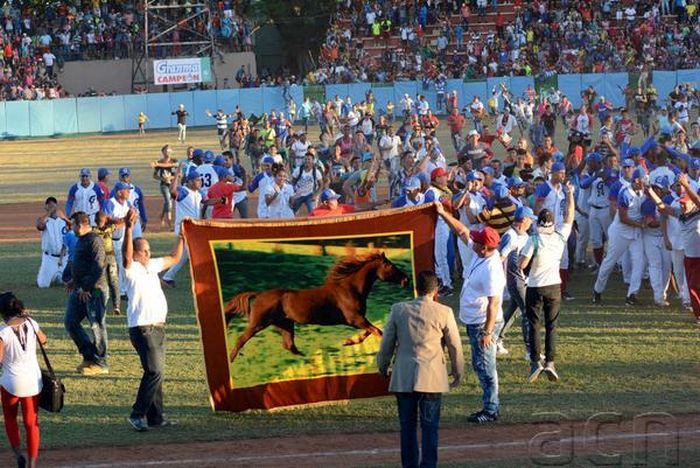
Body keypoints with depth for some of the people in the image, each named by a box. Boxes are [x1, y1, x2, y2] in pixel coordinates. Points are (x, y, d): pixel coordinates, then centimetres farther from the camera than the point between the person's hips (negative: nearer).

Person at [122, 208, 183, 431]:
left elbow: (174, 258, 31)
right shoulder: (132, 269, -9)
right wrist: (129, 228, -44)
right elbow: (126, 254, -30)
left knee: (157, 373, 11)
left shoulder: (152, 266, 15)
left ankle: (155, 417, 17)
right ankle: (137, 414, -12)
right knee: (154, 371, -16)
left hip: (158, 327, 9)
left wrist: (181, 238, 25)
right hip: (142, 328, -9)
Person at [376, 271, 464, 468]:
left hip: (403, 378, 2)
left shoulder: (399, 310, 0)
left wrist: (382, 367, 25)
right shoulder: (443, 313, -6)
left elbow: (387, 343, 8)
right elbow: (455, 346, 1)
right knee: (430, 426, 2)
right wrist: (458, 373, 17)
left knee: (408, 425, 9)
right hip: (432, 378, -2)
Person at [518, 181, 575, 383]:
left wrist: (521, 255, 6)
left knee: (533, 324, 3)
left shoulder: (534, 240, -16)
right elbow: (570, 215, 9)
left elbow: (521, 264, -16)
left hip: (535, 287, -3)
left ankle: (535, 361, -10)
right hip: (554, 286, 3)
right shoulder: (560, 236, -5)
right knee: (551, 325, 9)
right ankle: (550, 362, 1)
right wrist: (570, 194, 17)